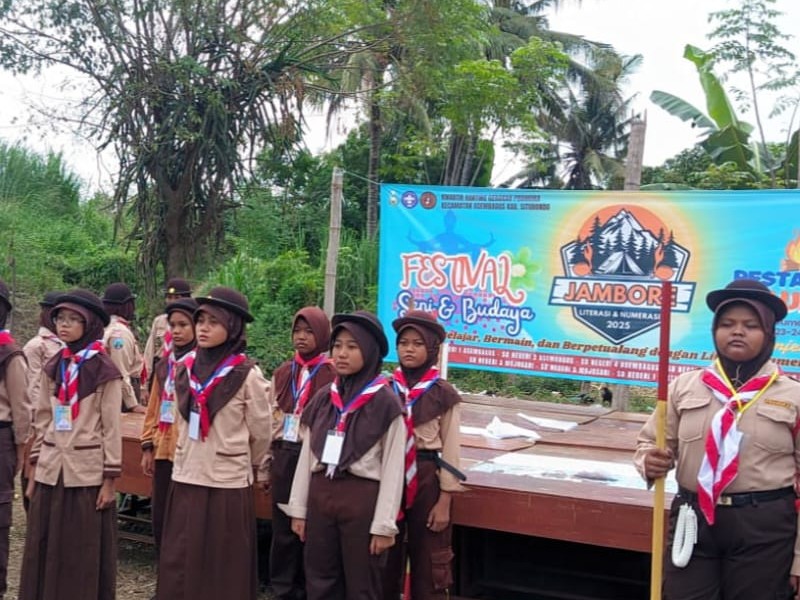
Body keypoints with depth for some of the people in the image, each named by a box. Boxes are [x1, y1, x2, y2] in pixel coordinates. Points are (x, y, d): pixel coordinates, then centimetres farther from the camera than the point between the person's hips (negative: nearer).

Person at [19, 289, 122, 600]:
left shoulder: (105, 371, -6)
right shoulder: (53, 368, 9)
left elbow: (111, 428, -7)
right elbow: (42, 422, 12)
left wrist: (109, 478, -9)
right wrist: (34, 472, 9)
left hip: (87, 472, -5)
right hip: (51, 470, 5)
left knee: (84, 555, 3)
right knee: (44, 552, 8)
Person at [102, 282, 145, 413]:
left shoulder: (111, 327, 10)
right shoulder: (120, 332, -18)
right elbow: (121, 372, -21)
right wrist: (133, 404, -20)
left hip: (126, 387, 9)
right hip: (123, 392, -9)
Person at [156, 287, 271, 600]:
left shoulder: (247, 375, -11)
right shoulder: (186, 369, 5)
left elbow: (261, 432, -1)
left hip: (227, 484, -5)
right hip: (185, 480, 5)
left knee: (222, 572, 4)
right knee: (178, 567, 9)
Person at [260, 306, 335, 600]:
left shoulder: (333, 374, -8)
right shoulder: (283, 373, 9)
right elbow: (271, 420, 13)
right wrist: (266, 466, 12)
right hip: (284, 458, 5)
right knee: (283, 527, 10)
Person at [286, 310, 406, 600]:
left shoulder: (386, 402, -7)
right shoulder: (322, 399, 7)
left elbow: (393, 468, -9)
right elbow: (306, 456, 11)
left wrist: (384, 524, -12)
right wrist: (298, 508, 9)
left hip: (362, 499, -5)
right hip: (321, 496, 5)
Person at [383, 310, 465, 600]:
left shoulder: (444, 395, -4)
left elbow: (450, 450, -4)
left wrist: (444, 501, -7)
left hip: (427, 479, -3)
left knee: (429, 564, 8)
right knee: (385, 561, 13)